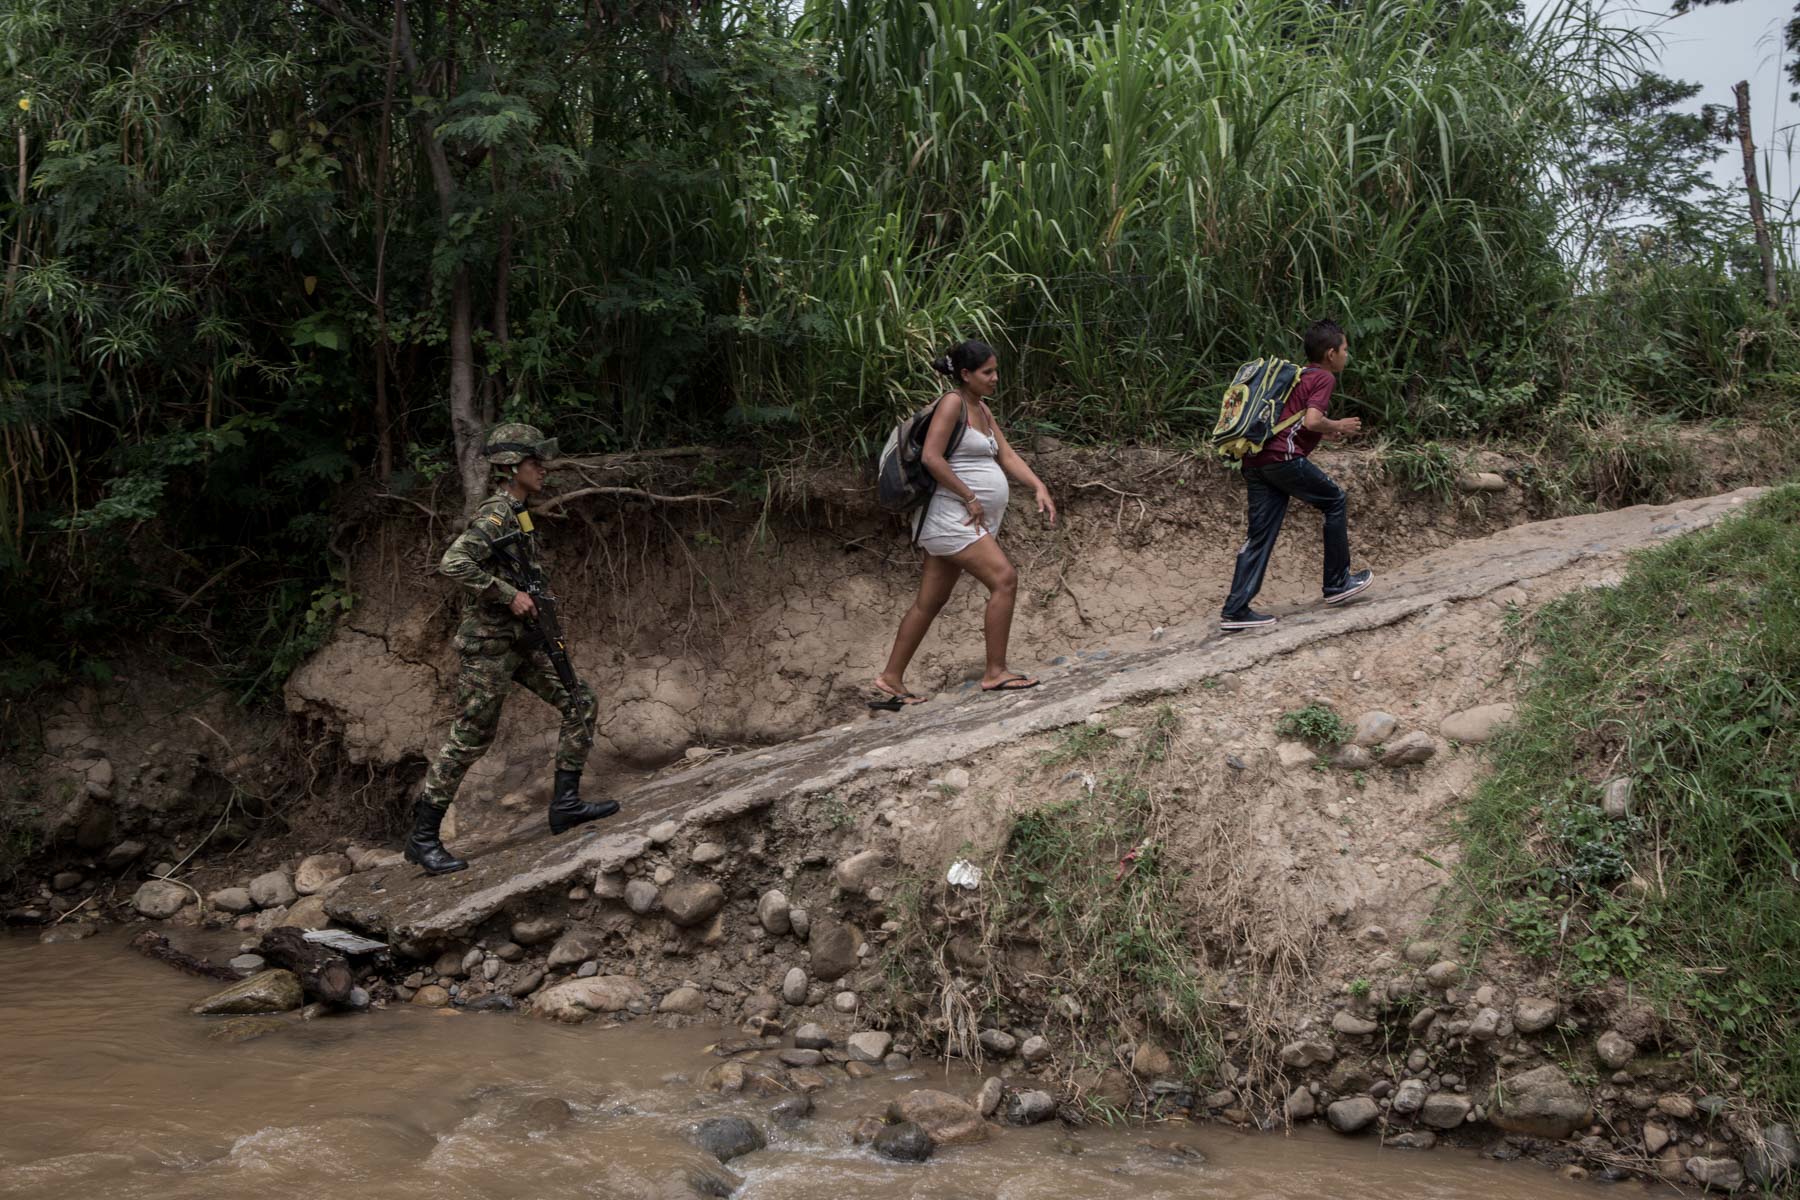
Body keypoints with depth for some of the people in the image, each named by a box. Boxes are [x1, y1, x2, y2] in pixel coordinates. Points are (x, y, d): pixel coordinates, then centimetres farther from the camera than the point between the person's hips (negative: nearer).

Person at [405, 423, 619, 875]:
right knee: (469, 740, -3)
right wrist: (509, 595, -26)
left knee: (580, 703, 3)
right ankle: (423, 838, 7)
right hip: (488, 644, -9)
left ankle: (565, 803, 7)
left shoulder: (519, 513, 12)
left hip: (522, 641, 9)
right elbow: (453, 563, -30)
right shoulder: (495, 516, -17)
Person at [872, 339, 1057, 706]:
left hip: (969, 521, 10)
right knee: (1004, 580, -15)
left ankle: (890, 680, 13)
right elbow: (931, 457, -20)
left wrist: (1040, 488, 2)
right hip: (950, 514, -10)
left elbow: (1007, 456, 17)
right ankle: (995, 673, -11)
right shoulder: (952, 402, -11)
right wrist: (970, 498, -17)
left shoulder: (982, 409, 18)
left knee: (931, 601, 9)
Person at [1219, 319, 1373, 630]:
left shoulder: (1297, 375, 25)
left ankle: (1236, 610, 0)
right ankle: (1337, 583, 17)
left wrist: (1325, 431, 25)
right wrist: (1338, 427, 2)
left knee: (1260, 536, 7)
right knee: (1335, 502, 11)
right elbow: (1312, 420, -16)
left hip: (1256, 461, 8)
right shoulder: (1323, 378, -1)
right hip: (1285, 458, -8)